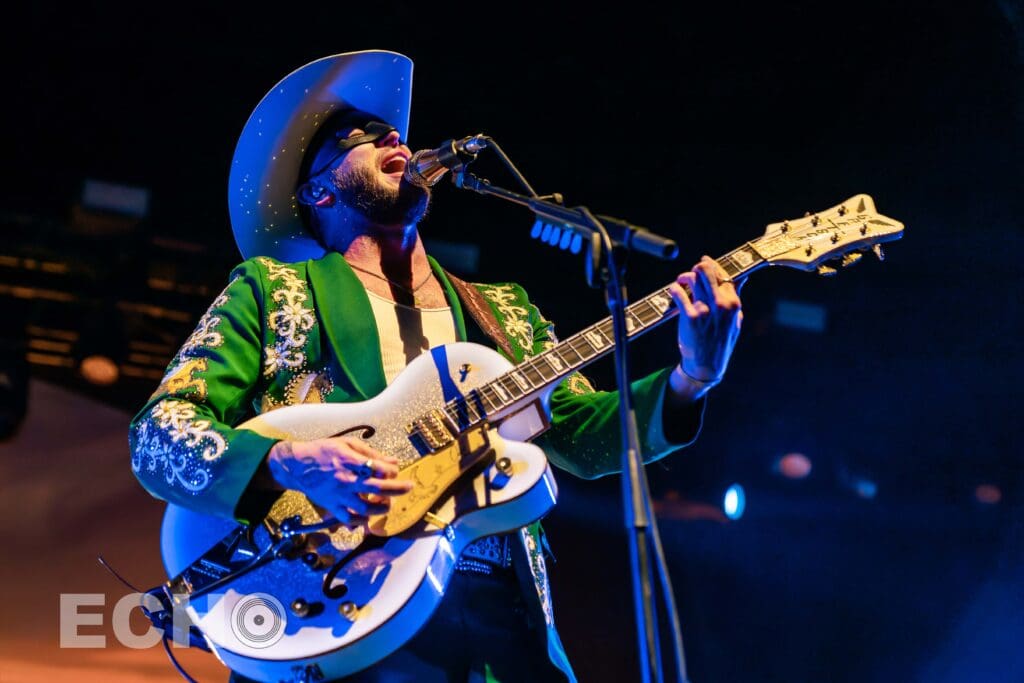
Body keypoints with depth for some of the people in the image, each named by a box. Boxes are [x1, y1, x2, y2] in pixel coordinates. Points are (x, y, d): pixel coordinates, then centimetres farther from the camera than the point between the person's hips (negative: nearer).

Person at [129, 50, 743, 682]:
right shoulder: (269, 289, 11)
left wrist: (689, 380, -7)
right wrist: (288, 464, -18)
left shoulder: (502, 310, 22)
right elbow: (156, 437, 2)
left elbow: (585, 438, 12)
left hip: (503, 613, 4)